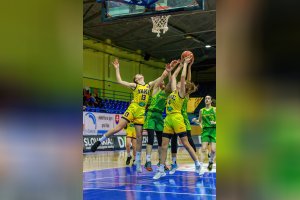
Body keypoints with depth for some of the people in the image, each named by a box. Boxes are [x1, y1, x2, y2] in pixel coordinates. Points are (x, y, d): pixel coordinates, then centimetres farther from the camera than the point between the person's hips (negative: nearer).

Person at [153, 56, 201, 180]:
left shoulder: (181, 92, 0)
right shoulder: (174, 91, 18)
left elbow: (183, 76, -6)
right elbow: (173, 76, 26)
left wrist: (186, 63, 4)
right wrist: (181, 64, 30)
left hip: (177, 118, -7)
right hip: (168, 119, 7)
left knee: (185, 143, -5)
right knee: (164, 145, 3)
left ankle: (197, 163, 7)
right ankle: (161, 170, 6)